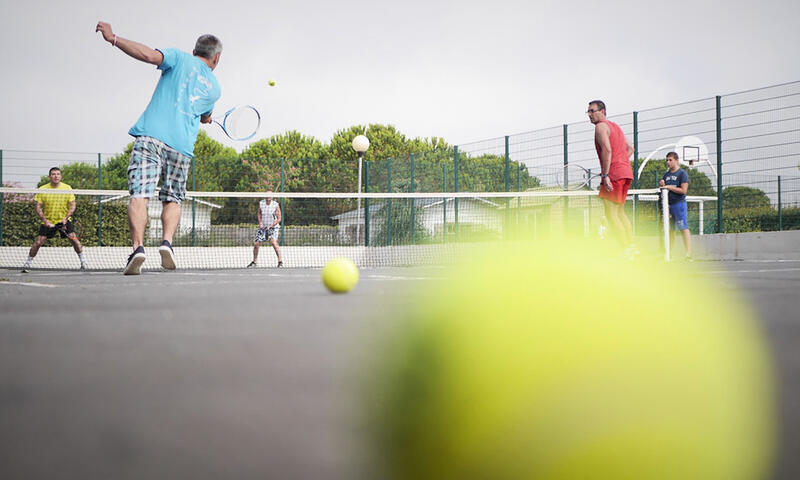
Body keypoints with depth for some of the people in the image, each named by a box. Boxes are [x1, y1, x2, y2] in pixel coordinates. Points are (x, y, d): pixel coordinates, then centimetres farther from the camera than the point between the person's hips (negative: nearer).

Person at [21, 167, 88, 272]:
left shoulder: (67, 188, -6)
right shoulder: (42, 189, -8)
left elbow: (72, 206, -4)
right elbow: (38, 207, -6)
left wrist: (66, 218, -18)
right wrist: (45, 220, -19)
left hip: (64, 220, 0)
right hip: (48, 221, 0)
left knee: (74, 238, -16)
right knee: (38, 242, -8)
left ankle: (83, 262, -3)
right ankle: (27, 263, 9)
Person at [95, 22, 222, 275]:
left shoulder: (180, 58, 11)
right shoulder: (214, 87, 20)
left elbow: (150, 55, -8)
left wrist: (113, 38, -3)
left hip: (151, 134, -2)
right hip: (181, 145, 3)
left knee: (139, 194, -9)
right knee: (173, 199, 15)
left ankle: (138, 247, -25)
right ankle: (167, 242, -8)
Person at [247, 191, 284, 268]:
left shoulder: (276, 205, -13)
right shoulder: (261, 203, -3)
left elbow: (279, 219, -10)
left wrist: (271, 226, -19)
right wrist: (260, 222, 1)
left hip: (273, 227, -4)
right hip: (263, 227, 4)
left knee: (273, 242, -28)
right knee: (256, 244, 1)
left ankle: (280, 261, -24)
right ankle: (254, 262, 22)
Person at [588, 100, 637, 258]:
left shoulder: (601, 127, -5)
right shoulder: (615, 126, 23)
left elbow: (607, 150, -19)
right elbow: (630, 148, 25)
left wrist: (605, 175, -22)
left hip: (614, 174, -10)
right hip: (626, 171, 10)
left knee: (611, 215, -8)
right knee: (620, 212, 18)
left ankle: (627, 251, -13)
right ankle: (632, 247, 16)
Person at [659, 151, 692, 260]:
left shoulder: (682, 173, -5)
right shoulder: (666, 175, 15)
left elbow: (684, 190, -13)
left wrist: (669, 187, -14)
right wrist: (662, 185, 1)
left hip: (679, 203, -7)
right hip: (668, 204, 7)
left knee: (684, 228, -12)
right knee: (670, 229, 10)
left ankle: (689, 254, -16)